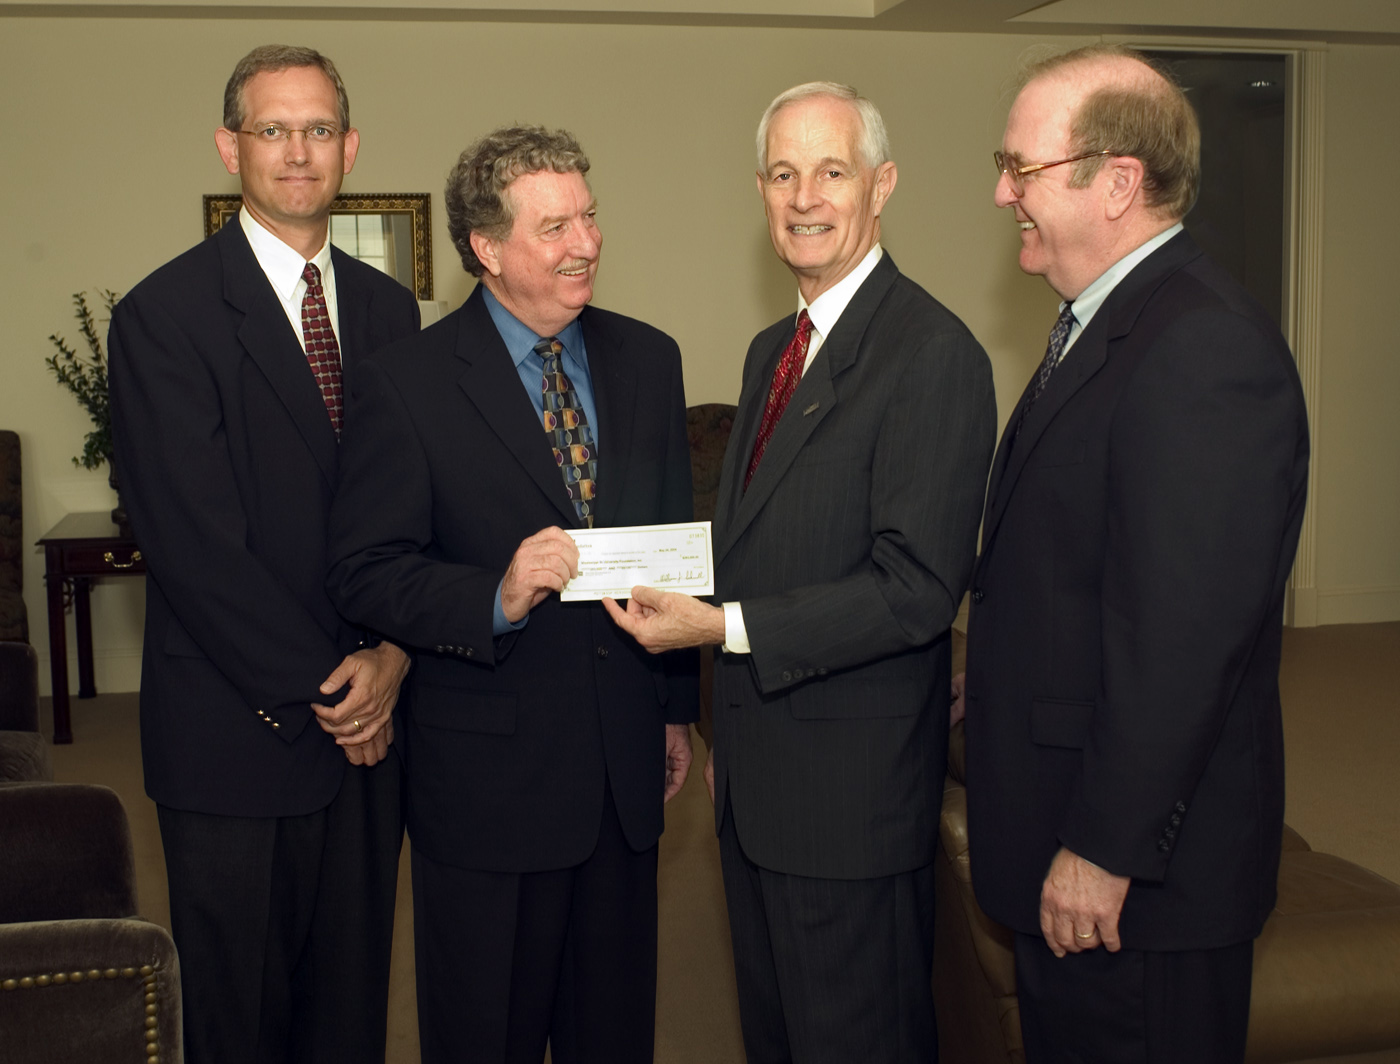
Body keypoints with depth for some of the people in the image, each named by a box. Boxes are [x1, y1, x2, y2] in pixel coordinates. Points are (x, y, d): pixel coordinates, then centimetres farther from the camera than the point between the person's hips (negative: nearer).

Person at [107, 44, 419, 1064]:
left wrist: (393, 654, -8)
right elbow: (193, 540, -14)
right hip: (238, 732, -4)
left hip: (371, 714, 5)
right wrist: (319, 690, -13)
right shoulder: (163, 315, -8)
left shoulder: (389, 308, 10)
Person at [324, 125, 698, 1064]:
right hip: (488, 773, -4)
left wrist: (677, 707, 14)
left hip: (626, 764, 4)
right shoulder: (406, 384, -9)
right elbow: (365, 572, -12)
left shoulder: (648, 360, 6)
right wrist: (497, 599, -29)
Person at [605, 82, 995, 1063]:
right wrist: (728, 736, 17)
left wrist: (724, 625, -21)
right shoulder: (772, 350, 12)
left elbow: (917, 587, -22)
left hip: (854, 788, -8)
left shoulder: (933, 352, -16)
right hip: (754, 779, 9)